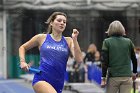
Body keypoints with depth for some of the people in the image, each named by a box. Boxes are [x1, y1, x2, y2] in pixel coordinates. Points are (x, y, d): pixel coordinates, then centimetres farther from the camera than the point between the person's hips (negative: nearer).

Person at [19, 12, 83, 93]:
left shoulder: (68, 41, 8)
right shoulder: (42, 38, 6)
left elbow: (79, 59, -5)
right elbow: (22, 47, 20)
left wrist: (75, 39, -10)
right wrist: (22, 61, 4)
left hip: (58, 83, 4)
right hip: (41, 79, -3)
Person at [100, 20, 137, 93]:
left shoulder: (107, 42, -2)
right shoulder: (128, 42, 4)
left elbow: (105, 61, -6)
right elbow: (134, 59, 12)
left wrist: (103, 78, -3)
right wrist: (134, 72, 27)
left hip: (113, 77, -2)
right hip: (127, 77, 2)